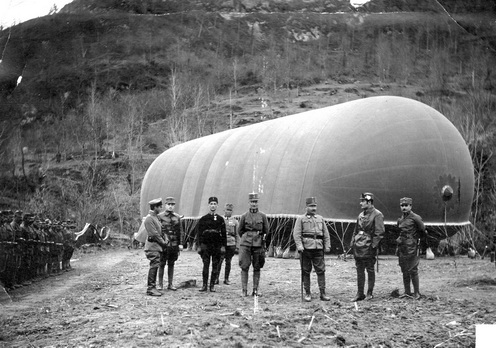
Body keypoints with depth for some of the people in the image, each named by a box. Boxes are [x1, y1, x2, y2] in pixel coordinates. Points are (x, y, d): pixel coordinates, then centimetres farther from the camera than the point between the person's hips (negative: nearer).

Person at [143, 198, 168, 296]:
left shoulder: (155, 217, 16)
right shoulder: (149, 218, -15)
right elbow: (154, 234, -17)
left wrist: (163, 241, 9)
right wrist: (163, 242, -9)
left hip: (156, 246, 10)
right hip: (152, 246, -10)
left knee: (155, 266, 11)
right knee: (154, 266, -9)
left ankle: (152, 287, 16)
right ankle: (150, 288, -6)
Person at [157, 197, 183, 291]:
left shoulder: (177, 217, 10)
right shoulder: (160, 216, -1)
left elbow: (180, 231, 11)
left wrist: (180, 244, 4)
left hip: (174, 245, 3)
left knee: (171, 264, 10)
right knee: (162, 264, 1)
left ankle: (171, 284, 15)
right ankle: (160, 284, 8)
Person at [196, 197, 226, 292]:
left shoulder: (220, 219, 6)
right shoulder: (203, 219, 5)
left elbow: (224, 233, 6)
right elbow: (199, 233, 5)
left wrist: (223, 246, 0)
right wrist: (198, 246, -1)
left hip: (217, 246, 1)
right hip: (205, 245, -1)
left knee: (215, 266, 3)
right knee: (205, 265, -1)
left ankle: (212, 285, 10)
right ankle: (204, 285, 6)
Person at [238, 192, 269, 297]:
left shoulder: (262, 216, 4)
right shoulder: (244, 216, 3)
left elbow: (266, 231, 14)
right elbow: (240, 230, 14)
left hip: (258, 245, 1)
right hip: (245, 245, -1)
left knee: (257, 268, 5)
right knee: (244, 267, -5)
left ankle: (255, 290, 12)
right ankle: (244, 290, -1)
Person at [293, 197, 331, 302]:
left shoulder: (320, 219, 15)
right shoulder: (301, 219, 4)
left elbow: (326, 234, 15)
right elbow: (296, 234, -4)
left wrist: (327, 247, 6)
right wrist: (299, 246, -16)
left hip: (318, 249, 3)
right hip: (306, 249, -2)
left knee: (321, 271, -2)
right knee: (306, 271, 3)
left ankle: (323, 293, 3)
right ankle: (307, 293, 12)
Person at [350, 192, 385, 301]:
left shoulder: (377, 215, -8)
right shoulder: (361, 215, 14)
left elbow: (379, 233, -12)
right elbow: (355, 230, 20)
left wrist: (373, 245, -16)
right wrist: (353, 242, 12)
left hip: (369, 248, -7)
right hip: (358, 247, 7)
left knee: (370, 270, 2)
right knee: (359, 271, 8)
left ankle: (370, 293, 11)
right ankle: (360, 294, 13)